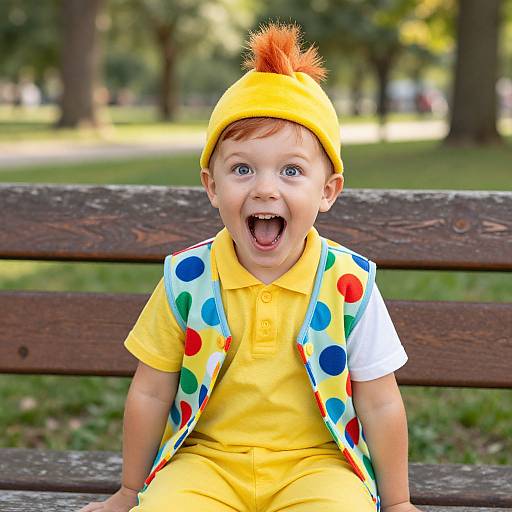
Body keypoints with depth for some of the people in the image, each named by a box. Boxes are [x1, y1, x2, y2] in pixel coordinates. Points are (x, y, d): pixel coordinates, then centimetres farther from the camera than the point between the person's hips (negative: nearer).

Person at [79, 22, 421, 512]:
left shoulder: (349, 284, -10)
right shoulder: (187, 279, -7)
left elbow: (380, 405, 1)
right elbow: (150, 393, 5)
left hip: (316, 463, 0)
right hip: (207, 460, 0)